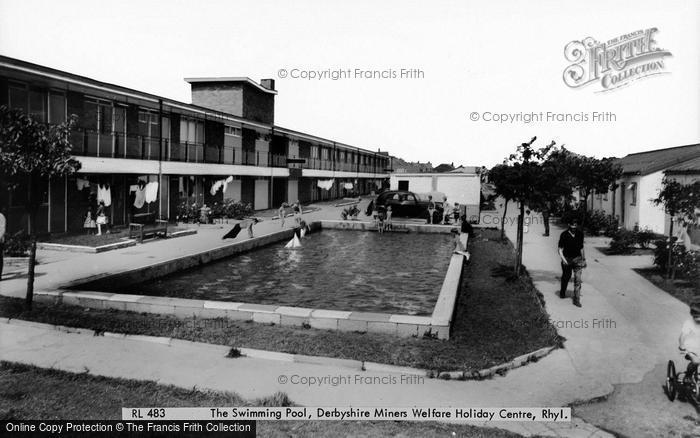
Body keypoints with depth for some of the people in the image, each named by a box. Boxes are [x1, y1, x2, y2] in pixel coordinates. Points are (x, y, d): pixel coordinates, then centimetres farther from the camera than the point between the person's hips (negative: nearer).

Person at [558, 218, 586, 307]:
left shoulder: (580, 234, 2)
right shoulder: (564, 235, -9)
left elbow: (581, 247, 14)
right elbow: (560, 249, -8)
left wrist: (583, 259, 16)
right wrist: (563, 259, -21)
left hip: (577, 258, 2)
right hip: (567, 259, -1)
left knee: (578, 279, -8)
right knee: (566, 277, 14)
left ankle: (577, 299, -4)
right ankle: (562, 292, 39)